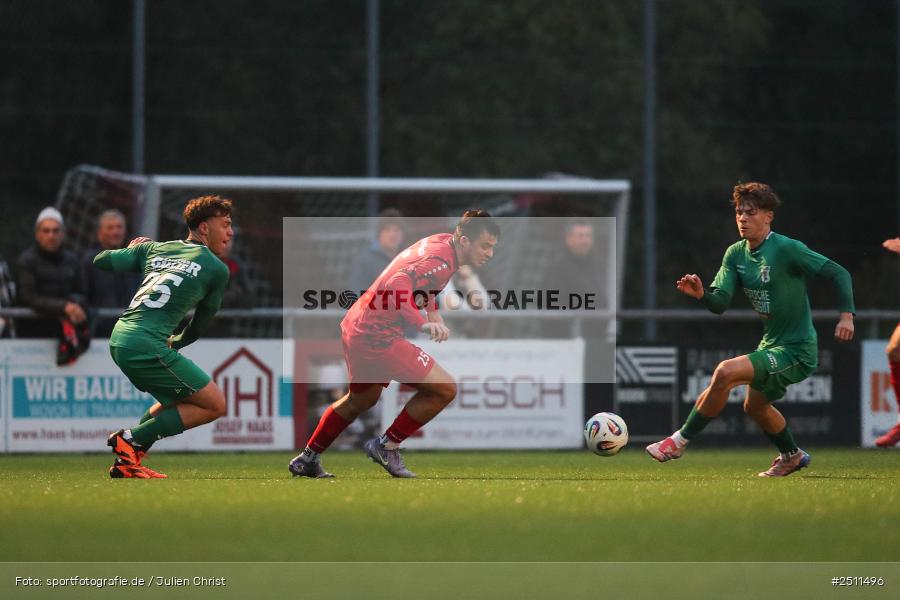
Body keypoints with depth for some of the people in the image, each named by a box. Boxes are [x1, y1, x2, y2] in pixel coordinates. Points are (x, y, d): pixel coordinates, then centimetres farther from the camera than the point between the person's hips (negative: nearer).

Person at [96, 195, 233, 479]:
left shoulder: (153, 248, 18)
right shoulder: (217, 269, 4)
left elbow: (101, 261, 21)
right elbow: (198, 327, 13)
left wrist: (131, 249, 41)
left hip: (118, 340, 8)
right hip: (147, 344, -8)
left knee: (176, 400, 27)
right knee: (215, 405, -1)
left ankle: (126, 462, 14)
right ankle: (132, 439, -7)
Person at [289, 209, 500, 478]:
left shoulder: (442, 241, 8)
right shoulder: (441, 261, -22)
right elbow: (398, 285, -37)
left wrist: (433, 313, 19)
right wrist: (423, 324, -47)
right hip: (378, 338, -11)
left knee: (361, 399, 32)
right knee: (445, 389, -7)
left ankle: (307, 459, 43)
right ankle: (387, 446, 5)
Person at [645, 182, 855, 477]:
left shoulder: (787, 249, -19)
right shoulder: (736, 254, 3)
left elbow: (838, 273, -15)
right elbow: (720, 303, -4)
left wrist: (846, 315, -26)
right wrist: (701, 294, -26)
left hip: (796, 351, -9)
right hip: (771, 345, 9)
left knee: (726, 372, -26)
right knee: (754, 406, 30)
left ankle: (680, 441, -15)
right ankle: (791, 456, 55)